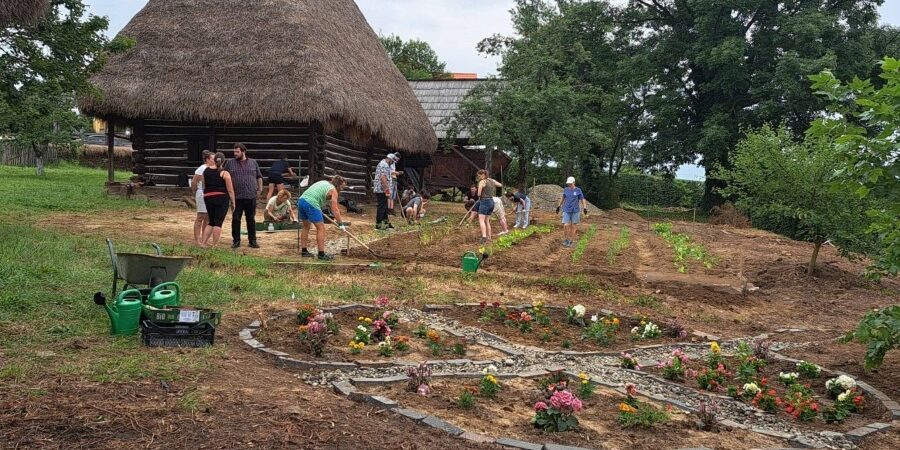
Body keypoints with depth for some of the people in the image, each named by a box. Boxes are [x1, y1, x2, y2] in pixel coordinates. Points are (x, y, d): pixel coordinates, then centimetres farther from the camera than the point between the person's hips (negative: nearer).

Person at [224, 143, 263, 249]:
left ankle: (252, 241, 15)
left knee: (251, 219, 7)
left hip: (251, 196, 1)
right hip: (236, 197, -1)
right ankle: (236, 241, 12)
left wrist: (260, 188, 8)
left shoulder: (253, 163, 8)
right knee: (236, 219, 2)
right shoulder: (230, 163, 4)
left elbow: (259, 177, 16)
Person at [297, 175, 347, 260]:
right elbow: (335, 210, -2)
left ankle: (304, 251, 27)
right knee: (321, 228, 0)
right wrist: (340, 224, 5)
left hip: (301, 200, 8)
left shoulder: (323, 182, 26)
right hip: (311, 204, -8)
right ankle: (321, 254, 1)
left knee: (306, 227, 22)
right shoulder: (333, 191, 3)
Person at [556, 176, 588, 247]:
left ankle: (571, 241, 13)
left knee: (573, 226, 3)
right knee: (565, 226, -9)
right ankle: (567, 238, 13)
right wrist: (558, 206, 19)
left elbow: (583, 200, -3)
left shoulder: (578, 190, -5)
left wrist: (585, 209, -14)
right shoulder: (566, 190, 2)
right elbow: (562, 198, 17)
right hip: (566, 211, 2)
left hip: (575, 211, -2)